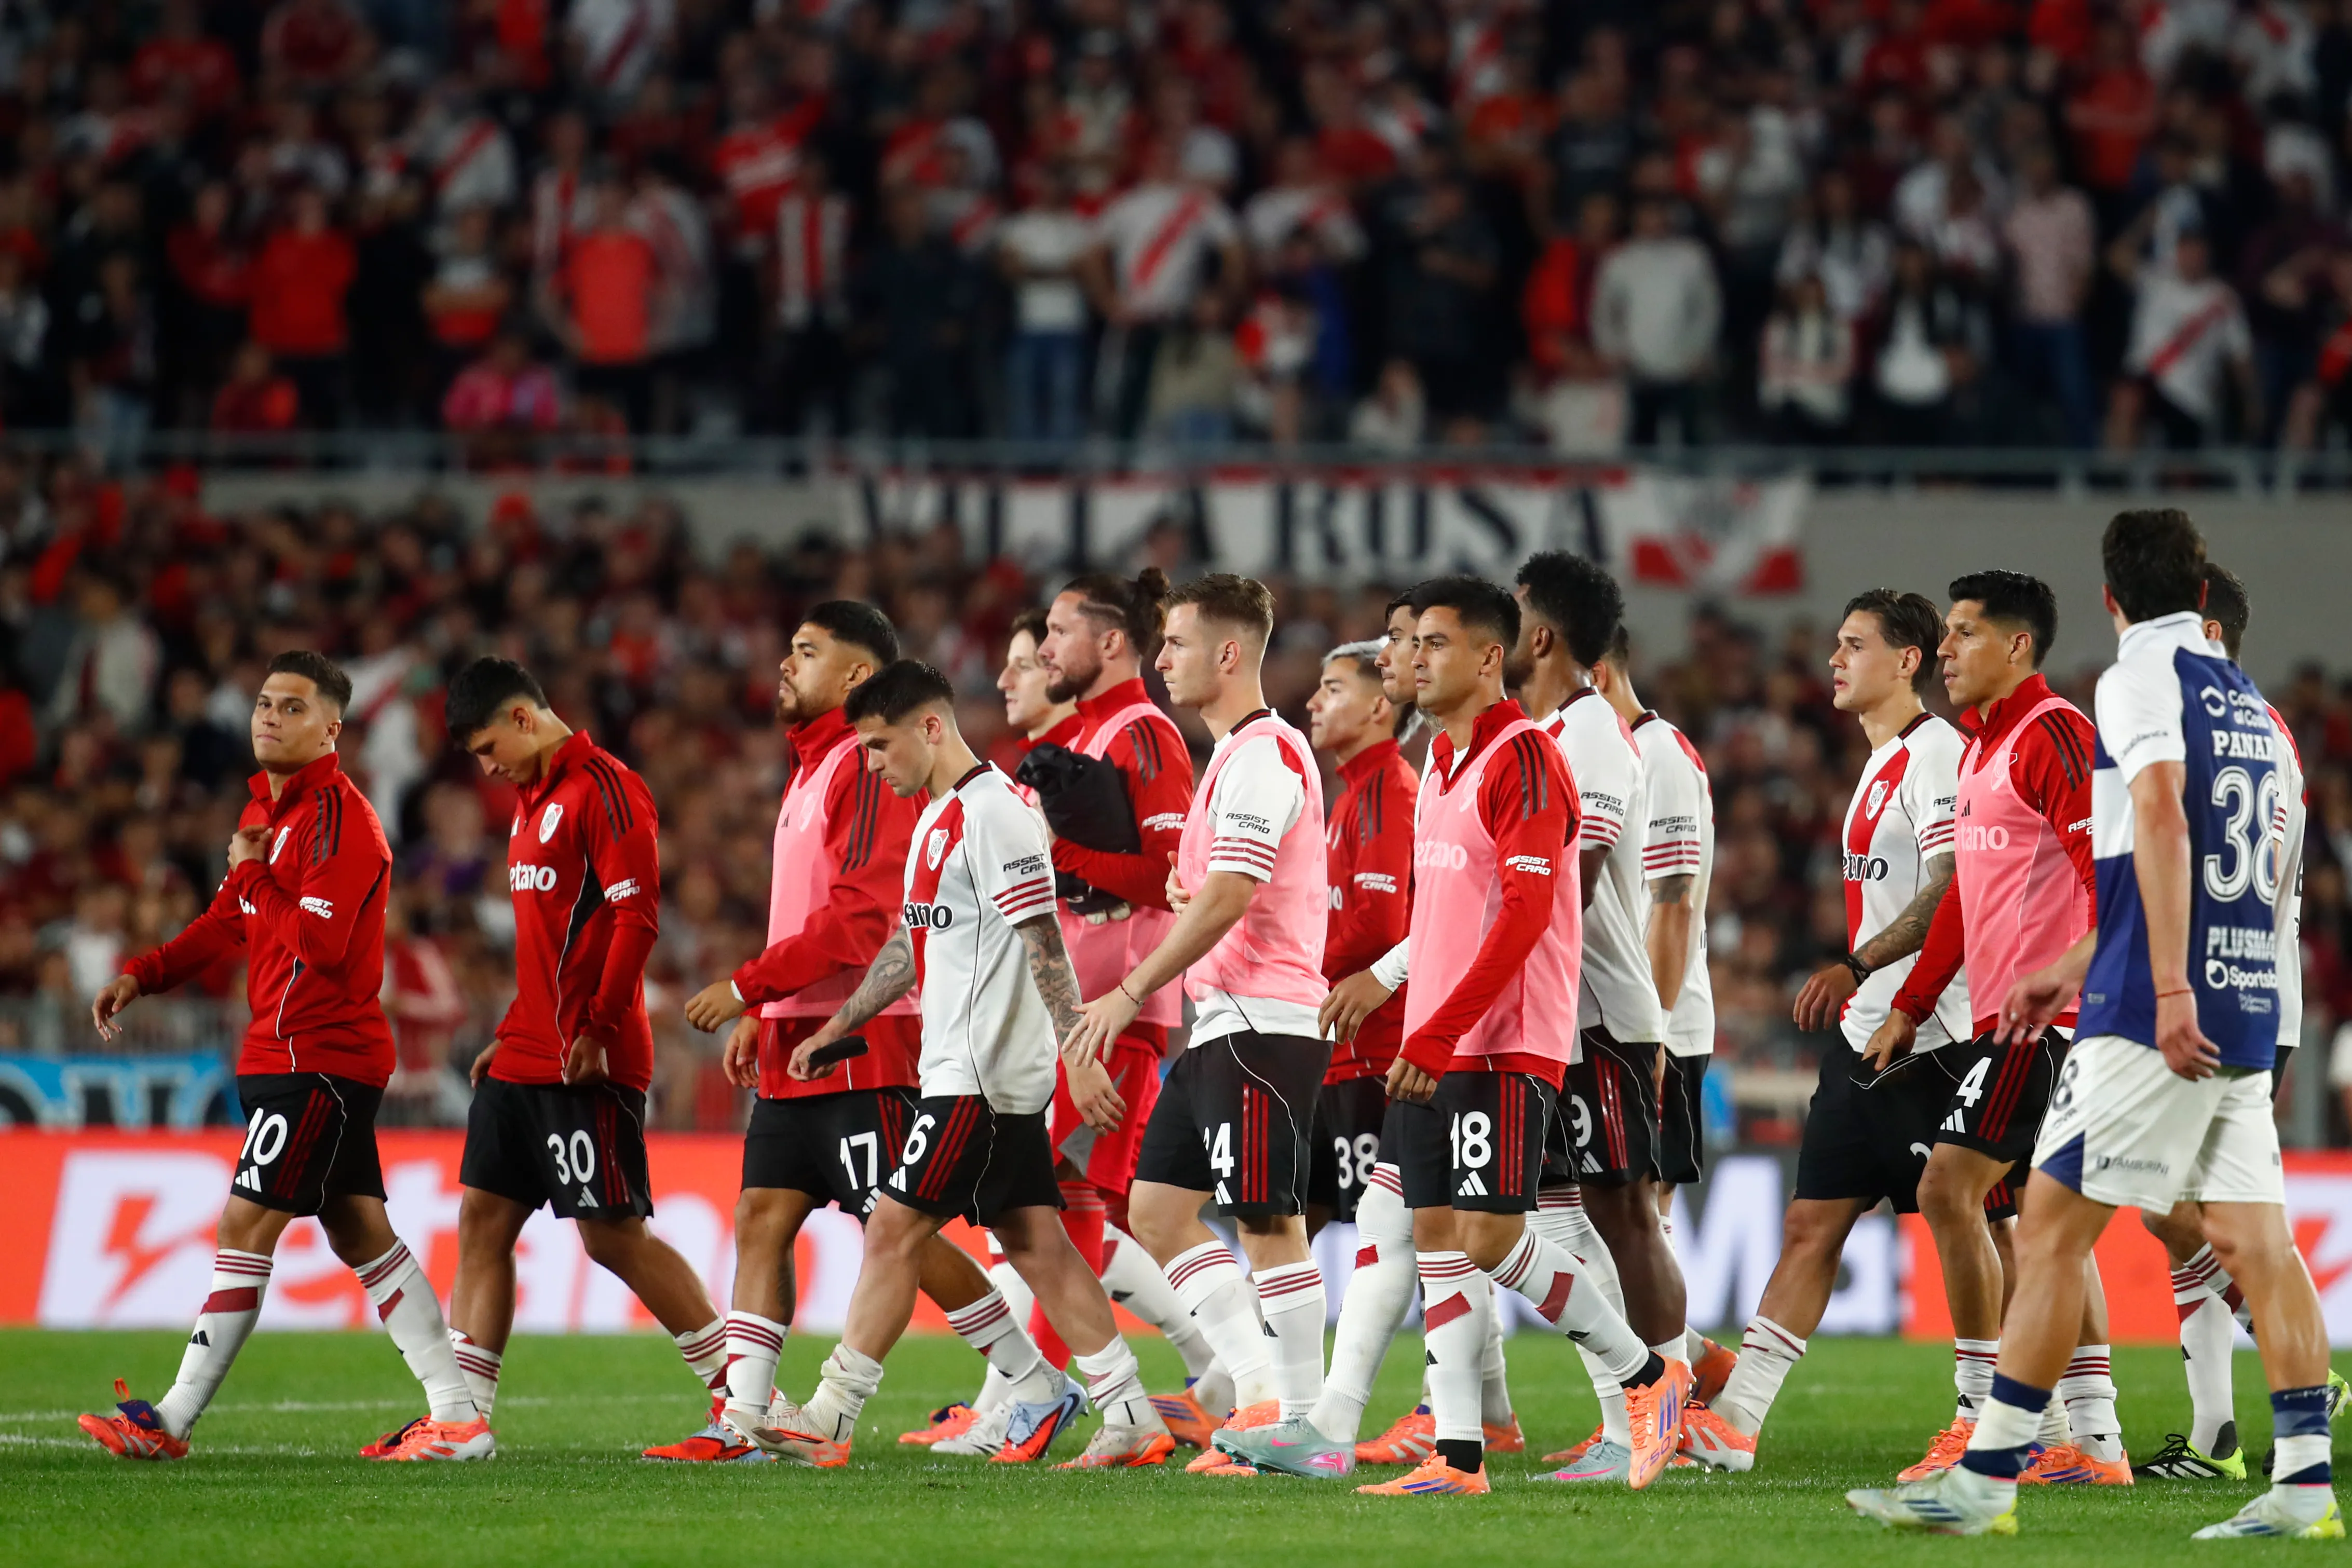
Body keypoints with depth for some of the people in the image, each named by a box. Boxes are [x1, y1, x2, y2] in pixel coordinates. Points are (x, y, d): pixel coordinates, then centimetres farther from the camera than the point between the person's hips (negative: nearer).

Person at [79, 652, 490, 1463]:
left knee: (245, 1225, -8)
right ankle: (456, 1415, 7)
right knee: (362, 1234, 8)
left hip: (318, 1057, -10)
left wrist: (250, 872, -11)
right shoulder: (266, 809, 16)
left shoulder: (338, 816, -14)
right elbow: (228, 924, 27)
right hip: (285, 1054, 10)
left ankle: (171, 1422, -5)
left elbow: (316, 940, -24)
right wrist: (141, 975, 16)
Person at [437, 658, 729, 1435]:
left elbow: (636, 919, -18)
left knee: (615, 1236, -7)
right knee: (483, 1219, 6)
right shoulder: (535, 799, 19)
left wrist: (597, 1030, -21)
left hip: (587, 1064, -10)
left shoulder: (603, 788, -11)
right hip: (525, 1061, 10)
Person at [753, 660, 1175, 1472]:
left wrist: (1079, 1055, -22)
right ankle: (1133, 1420, 7)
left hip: (981, 1071, -10)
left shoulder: (991, 812, -15)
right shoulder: (938, 816, 17)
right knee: (1034, 1244, 7)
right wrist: (835, 1029, 27)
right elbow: (912, 942, 26)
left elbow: (1045, 944, -19)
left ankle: (829, 1420, -3)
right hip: (964, 1065, 10)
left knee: (895, 1230, -7)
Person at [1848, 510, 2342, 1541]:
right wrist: (2072, 972, 34)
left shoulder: (2141, 678, -5)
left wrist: (2169, 988, -25)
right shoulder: (2247, 701, 20)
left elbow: (2163, 821, -20)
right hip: (2247, 1007, 8)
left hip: (2158, 1013, -8)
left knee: (2051, 1224, -4)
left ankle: (1986, 1482, -3)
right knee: (2250, 1239, 4)